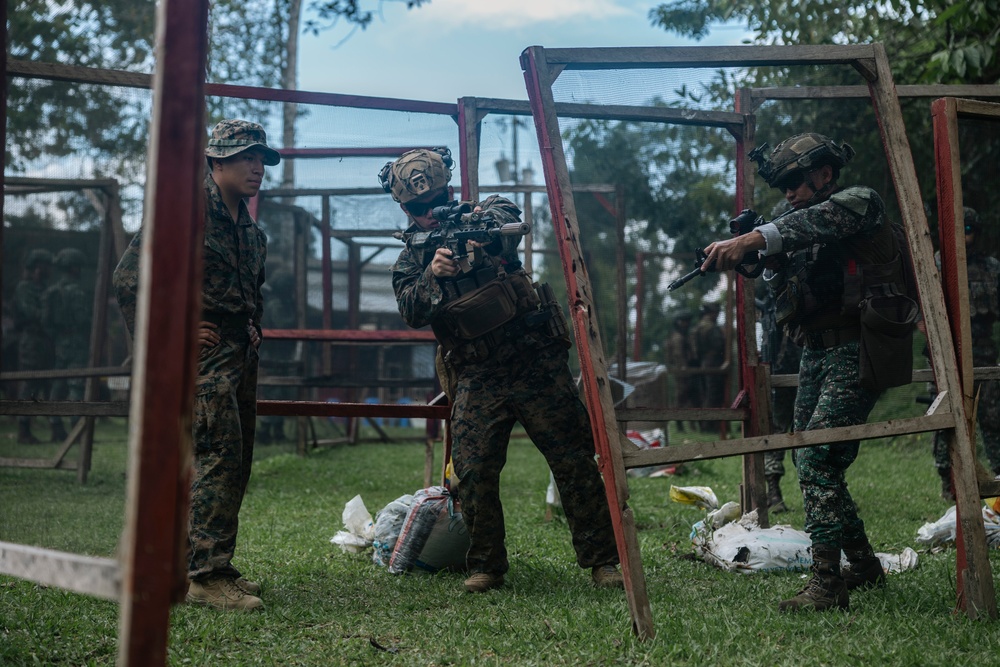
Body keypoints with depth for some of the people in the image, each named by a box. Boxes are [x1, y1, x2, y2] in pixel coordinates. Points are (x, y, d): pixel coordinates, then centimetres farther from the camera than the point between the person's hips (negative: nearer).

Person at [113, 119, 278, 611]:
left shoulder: (250, 230, 18)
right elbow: (129, 276, -13)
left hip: (240, 357, 9)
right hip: (204, 353, -9)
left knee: (235, 464, 10)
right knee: (220, 456, -15)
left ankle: (214, 568, 19)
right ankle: (206, 576, -12)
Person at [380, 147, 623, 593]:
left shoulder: (488, 215, 4)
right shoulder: (411, 259, 9)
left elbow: (509, 218, -21)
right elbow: (411, 312, -9)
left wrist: (484, 220, -44)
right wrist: (433, 275, -29)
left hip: (537, 366, -1)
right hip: (477, 380, 2)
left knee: (574, 462, -2)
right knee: (473, 472, -7)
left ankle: (602, 559, 6)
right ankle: (485, 566, 9)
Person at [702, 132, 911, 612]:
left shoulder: (859, 203, -6)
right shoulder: (809, 240, 18)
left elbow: (817, 220, -30)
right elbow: (792, 311, 14)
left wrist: (752, 238, -43)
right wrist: (772, 263, -3)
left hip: (854, 356, -9)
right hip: (815, 357, 9)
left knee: (816, 459, -19)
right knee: (814, 465, 11)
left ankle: (827, 583, -17)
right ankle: (864, 567, 25)